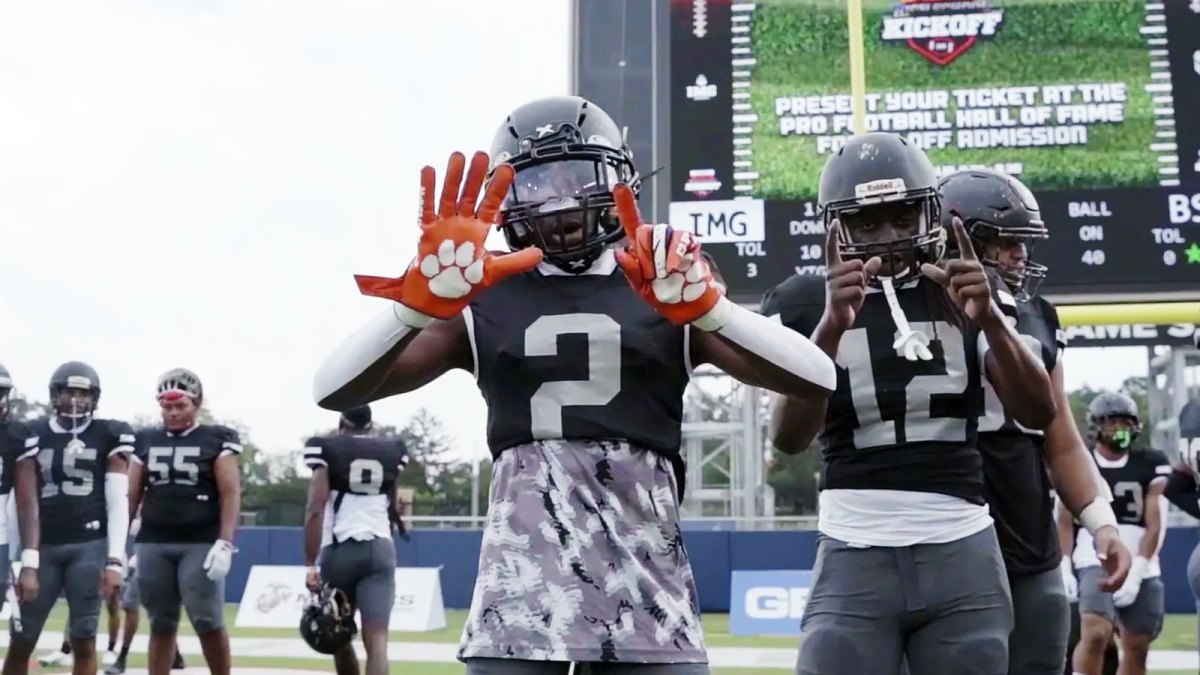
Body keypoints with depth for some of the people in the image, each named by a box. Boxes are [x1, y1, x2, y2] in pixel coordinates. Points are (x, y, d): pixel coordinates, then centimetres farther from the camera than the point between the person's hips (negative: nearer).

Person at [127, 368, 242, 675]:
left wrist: (224, 543, -15)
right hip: (153, 544, 4)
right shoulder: (146, 440, 12)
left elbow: (230, 493, -5)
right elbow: (132, 495, 15)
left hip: (200, 544, -4)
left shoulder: (217, 439, 1)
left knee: (208, 622, -9)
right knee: (161, 625, 8)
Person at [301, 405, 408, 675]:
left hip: (339, 549, -2)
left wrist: (311, 565, -12)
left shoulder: (326, 448, 2)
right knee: (376, 640, -9)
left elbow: (315, 509, -9)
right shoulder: (393, 451, 14)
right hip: (379, 549, 2)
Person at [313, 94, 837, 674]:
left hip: (645, 573, 1)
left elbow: (817, 379, -1)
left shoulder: (673, 293, 10)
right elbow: (333, 391, 0)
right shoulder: (481, 299, 9)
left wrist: (704, 305, -15)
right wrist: (421, 300, -16)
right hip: (524, 577, -1)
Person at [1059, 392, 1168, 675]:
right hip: (1096, 562, -3)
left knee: (1137, 648, 7)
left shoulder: (1151, 465, 5)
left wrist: (1135, 573, -8)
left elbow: (1154, 526, 1)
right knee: (1095, 633, -24)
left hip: (1141, 568, 3)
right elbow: (1065, 523, 4)